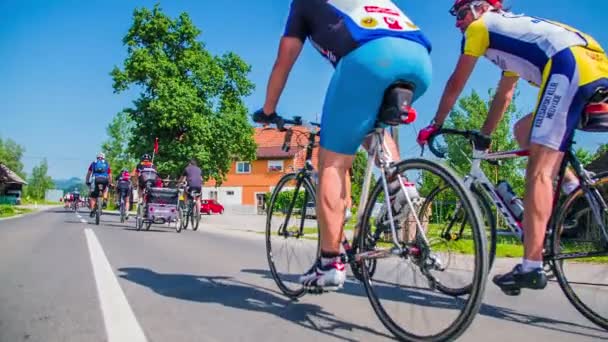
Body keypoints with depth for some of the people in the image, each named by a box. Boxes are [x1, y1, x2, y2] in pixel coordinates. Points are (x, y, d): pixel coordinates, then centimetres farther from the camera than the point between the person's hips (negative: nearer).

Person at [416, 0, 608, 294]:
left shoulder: (481, 26, 15)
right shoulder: (513, 30, 37)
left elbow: (456, 84, 17)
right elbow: (504, 96, 40)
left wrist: (435, 125, 27)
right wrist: (484, 137, 43)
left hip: (572, 66, -9)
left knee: (538, 170, -12)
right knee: (524, 130, 23)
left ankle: (531, 267, -15)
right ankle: (574, 189, 8)